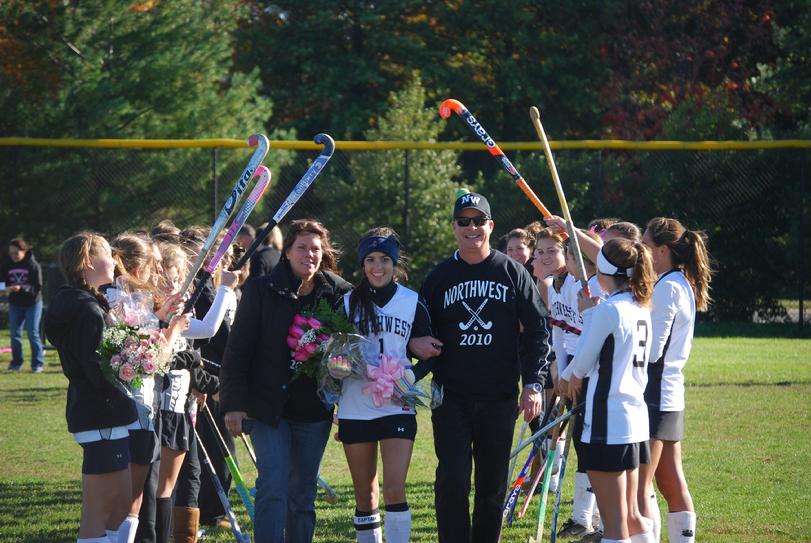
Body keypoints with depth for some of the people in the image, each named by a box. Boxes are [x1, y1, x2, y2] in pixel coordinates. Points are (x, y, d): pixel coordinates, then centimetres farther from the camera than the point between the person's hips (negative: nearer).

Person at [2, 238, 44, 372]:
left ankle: (38, 363, 4)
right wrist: (6, 289, -22)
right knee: (14, 333, 4)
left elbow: (37, 287, -19)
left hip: (32, 303, -4)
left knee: (33, 333, -4)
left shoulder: (33, 265, -15)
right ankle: (16, 362, 15)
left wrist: (21, 288, -33)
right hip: (15, 304, 4)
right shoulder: (7, 265, -4)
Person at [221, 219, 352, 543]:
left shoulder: (339, 293, 3)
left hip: (314, 411, 3)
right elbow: (237, 349, -4)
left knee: (303, 493, 9)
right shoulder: (261, 290, -3)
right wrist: (233, 403, -10)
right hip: (268, 407, -3)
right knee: (273, 488, -12)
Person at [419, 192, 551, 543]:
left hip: (500, 398, 0)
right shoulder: (439, 278, 7)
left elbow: (536, 331, 3)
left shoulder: (512, 273, 4)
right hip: (451, 399, 0)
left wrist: (534, 384, -6)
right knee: (452, 481, -11)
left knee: (493, 486, 7)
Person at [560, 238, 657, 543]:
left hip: (608, 423, -9)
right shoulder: (641, 309, 12)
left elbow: (582, 363, -5)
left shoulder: (609, 309, -13)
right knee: (632, 516, 16)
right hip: (636, 417, 9)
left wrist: (567, 375, 16)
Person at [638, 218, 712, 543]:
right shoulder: (683, 284, 14)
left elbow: (650, 349, -19)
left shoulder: (667, 287, -15)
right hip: (670, 395, 10)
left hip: (653, 394, -10)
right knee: (673, 485, 11)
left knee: (638, 486, -9)